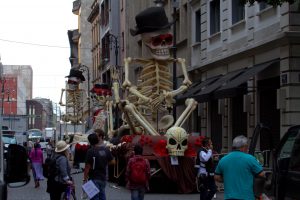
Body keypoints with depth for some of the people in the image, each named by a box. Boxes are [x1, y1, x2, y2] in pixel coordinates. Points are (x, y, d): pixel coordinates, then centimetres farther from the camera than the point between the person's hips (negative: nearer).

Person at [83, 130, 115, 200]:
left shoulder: (90, 151, -15)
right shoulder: (106, 150, 3)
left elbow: (87, 167, -15)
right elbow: (112, 162, 10)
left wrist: (85, 179, -9)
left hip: (94, 178, -6)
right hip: (103, 178, 6)